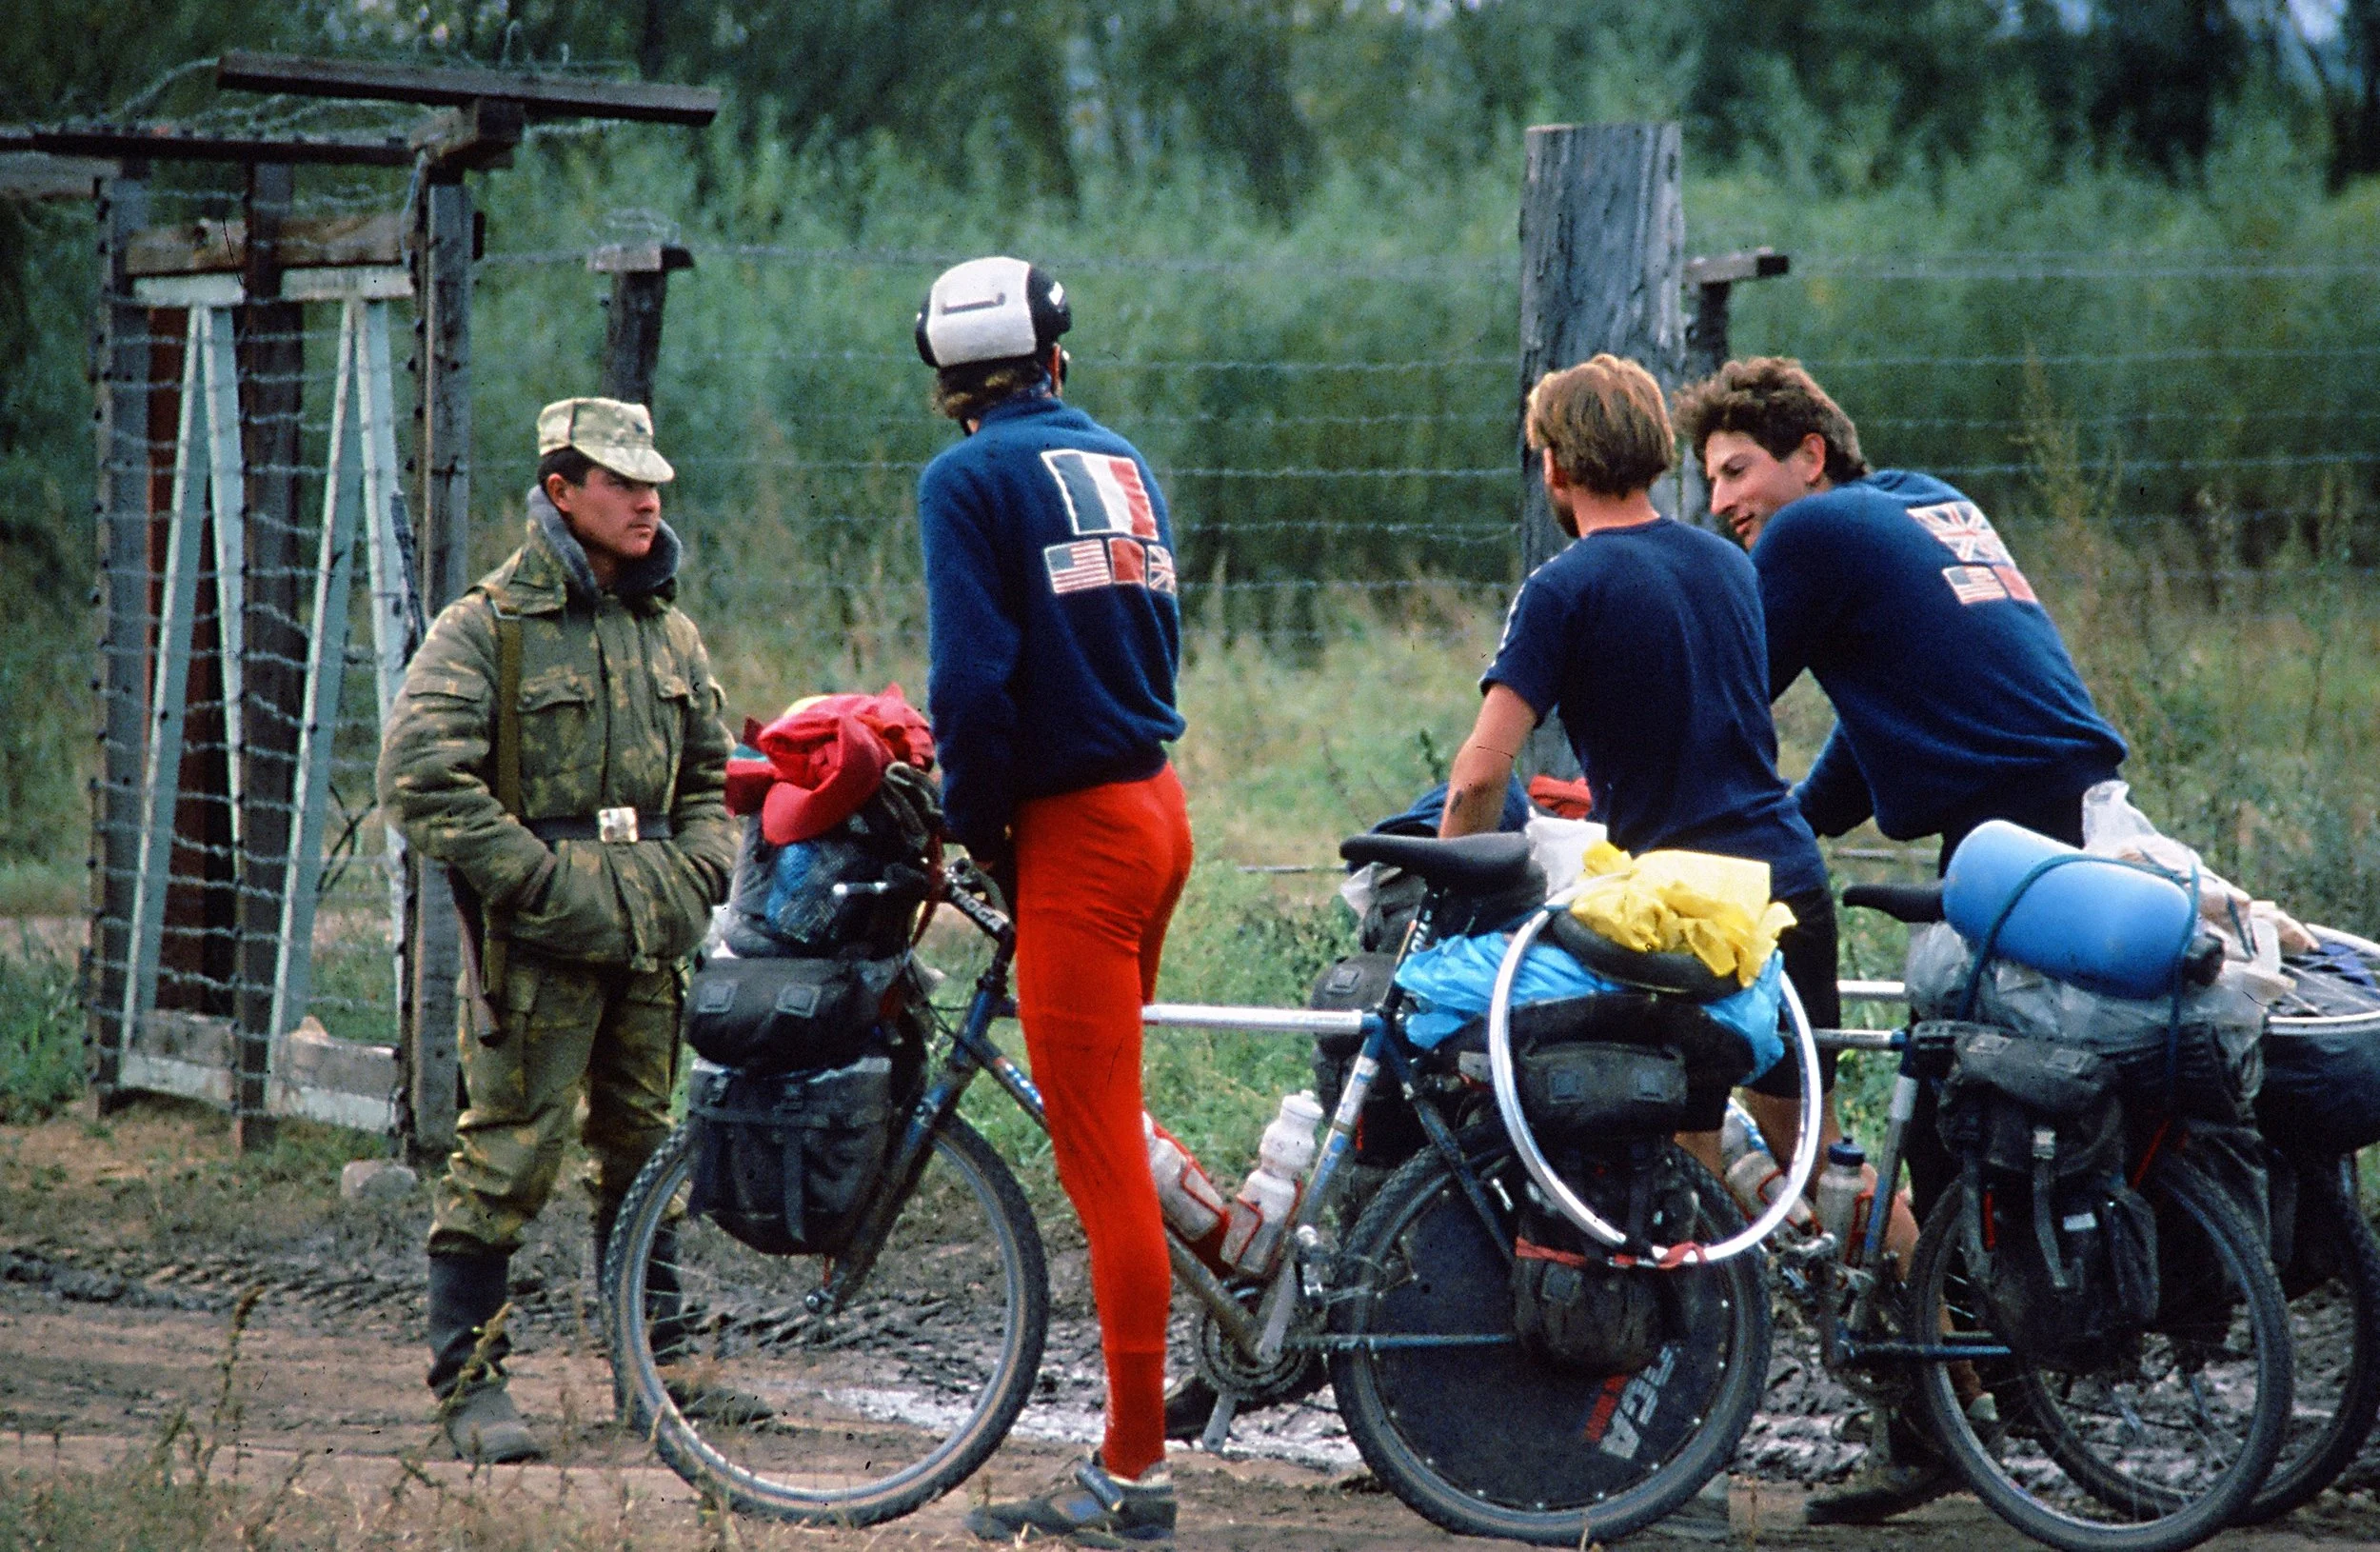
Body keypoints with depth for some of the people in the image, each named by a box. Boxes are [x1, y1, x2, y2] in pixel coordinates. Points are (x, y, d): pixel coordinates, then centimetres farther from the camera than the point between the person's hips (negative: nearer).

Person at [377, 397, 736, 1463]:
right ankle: (468, 1378, -3)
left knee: (646, 1155, 11)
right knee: (507, 1156, -8)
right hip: (538, 940, -6)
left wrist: (699, 877, 7)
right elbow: (421, 779, -13)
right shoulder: (488, 627, -4)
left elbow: (711, 775, 25)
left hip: (652, 937, 6)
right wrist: (543, 884, -15)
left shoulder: (669, 632, 15)